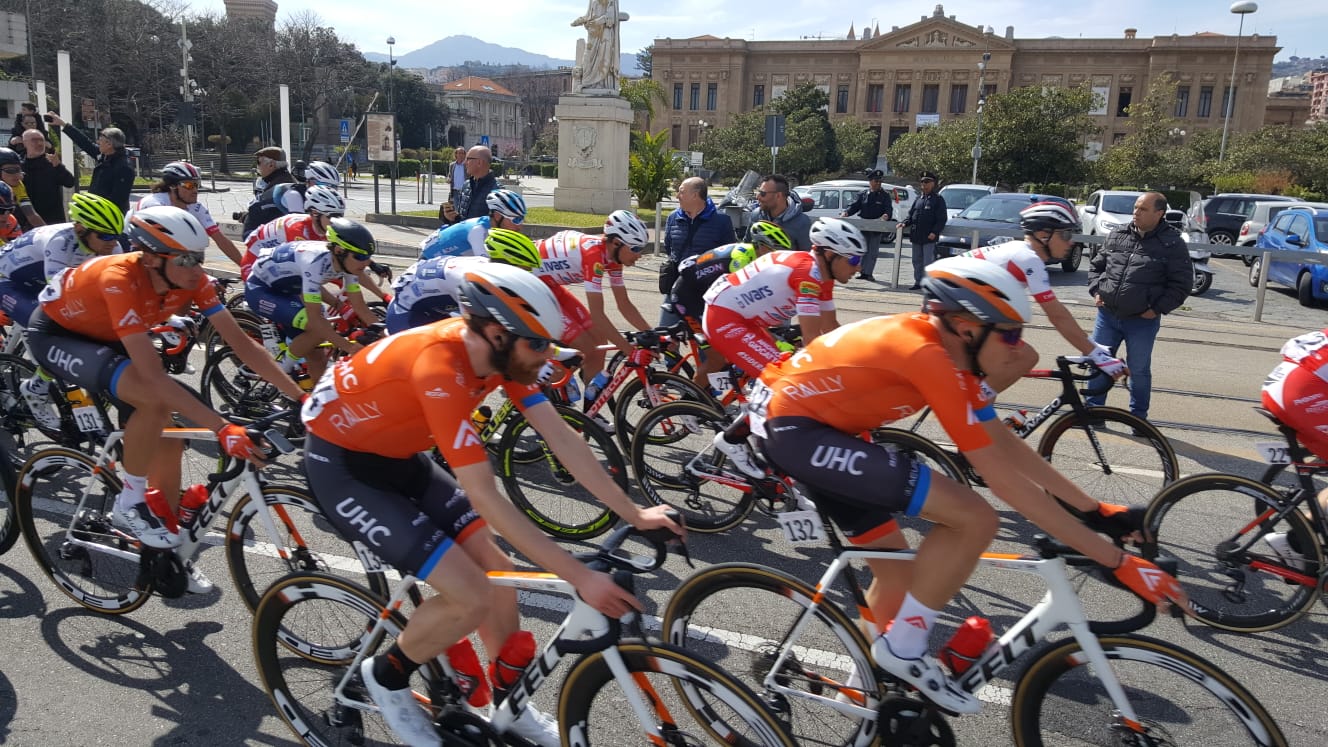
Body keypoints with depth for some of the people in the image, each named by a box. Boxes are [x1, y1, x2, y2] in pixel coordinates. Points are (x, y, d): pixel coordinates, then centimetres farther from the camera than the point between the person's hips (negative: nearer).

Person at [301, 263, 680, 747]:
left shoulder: (499, 351, -12)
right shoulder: (439, 367, -36)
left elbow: (562, 439, -7)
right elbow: (485, 498, -36)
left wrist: (633, 514, -9)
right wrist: (579, 578, -35)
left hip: (398, 457, 8)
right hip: (340, 465, -8)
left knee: (497, 570, 2)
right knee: (471, 599, -16)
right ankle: (386, 675, 12)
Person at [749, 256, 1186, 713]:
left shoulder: (947, 348, 4)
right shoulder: (928, 356, -25)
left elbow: (1006, 444, 11)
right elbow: (1005, 480, -24)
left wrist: (1093, 509, 10)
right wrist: (1117, 562, -18)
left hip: (799, 420, 10)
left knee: (897, 571, 16)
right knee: (974, 517, -18)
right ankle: (904, 647, -1)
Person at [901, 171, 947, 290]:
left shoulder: (938, 199, -2)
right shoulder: (919, 199, 16)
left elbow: (941, 219, -7)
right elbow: (911, 214, 19)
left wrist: (934, 232, -19)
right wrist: (905, 223, 0)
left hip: (929, 238, -6)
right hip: (916, 237, 7)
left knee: (928, 262, -6)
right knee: (917, 261, 12)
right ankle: (918, 282, 21)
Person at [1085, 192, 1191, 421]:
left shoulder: (1172, 244, -6)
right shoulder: (1117, 235, 4)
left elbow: (1182, 283, -4)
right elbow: (1096, 265, 16)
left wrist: (1157, 309, -11)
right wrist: (1096, 290, 1)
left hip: (1142, 321, -3)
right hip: (1107, 315, 3)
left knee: (1139, 370, 8)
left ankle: (1138, 417, 24)